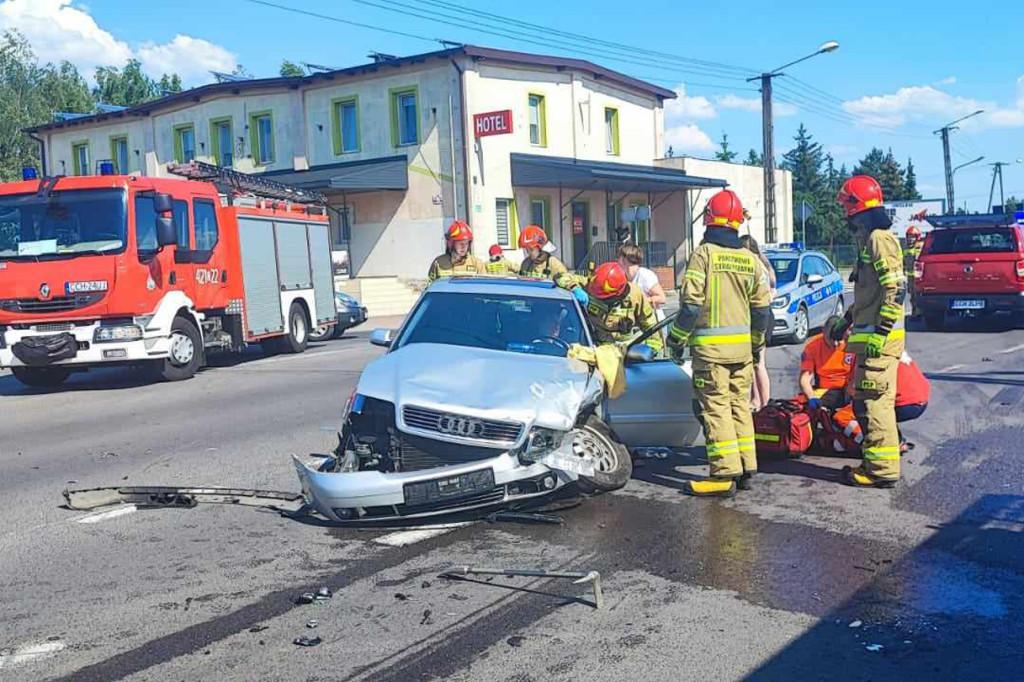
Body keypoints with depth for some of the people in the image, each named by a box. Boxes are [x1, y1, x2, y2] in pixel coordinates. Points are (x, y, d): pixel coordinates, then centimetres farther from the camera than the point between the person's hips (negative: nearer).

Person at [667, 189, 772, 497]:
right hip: (742, 346, 6)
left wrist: (677, 339, -2)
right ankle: (746, 469, 17)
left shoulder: (703, 253, -8)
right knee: (740, 405, 13)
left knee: (715, 408, -4)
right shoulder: (749, 258, 9)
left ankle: (725, 474, -5)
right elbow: (762, 307, 13)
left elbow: (691, 303, -13)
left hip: (711, 345, -6)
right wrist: (757, 343, 25)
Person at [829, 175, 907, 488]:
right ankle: (887, 450, 25)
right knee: (867, 400, 15)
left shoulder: (879, 238, -13)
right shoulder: (869, 238, 19)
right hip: (871, 335, 10)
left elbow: (897, 289, -20)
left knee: (873, 401, -8)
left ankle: (882, 469, -4)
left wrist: (880, 332, -22)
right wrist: (846, 321, 29)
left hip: (879, 338, -10)